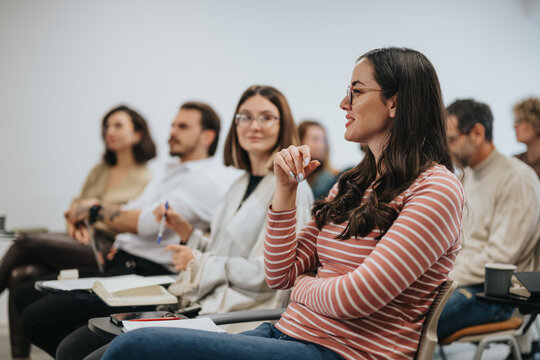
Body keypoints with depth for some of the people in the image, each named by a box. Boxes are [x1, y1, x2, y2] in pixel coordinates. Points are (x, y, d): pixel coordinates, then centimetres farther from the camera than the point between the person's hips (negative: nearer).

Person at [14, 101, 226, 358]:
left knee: (37, 317, -18)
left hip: (145, 274, -10)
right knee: (26, 295, 7)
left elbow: (147, 223, -19)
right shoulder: (168, 174, 23)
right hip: (118, 264, 10)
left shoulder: (203, 183, -9)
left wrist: (94, 210, -7)